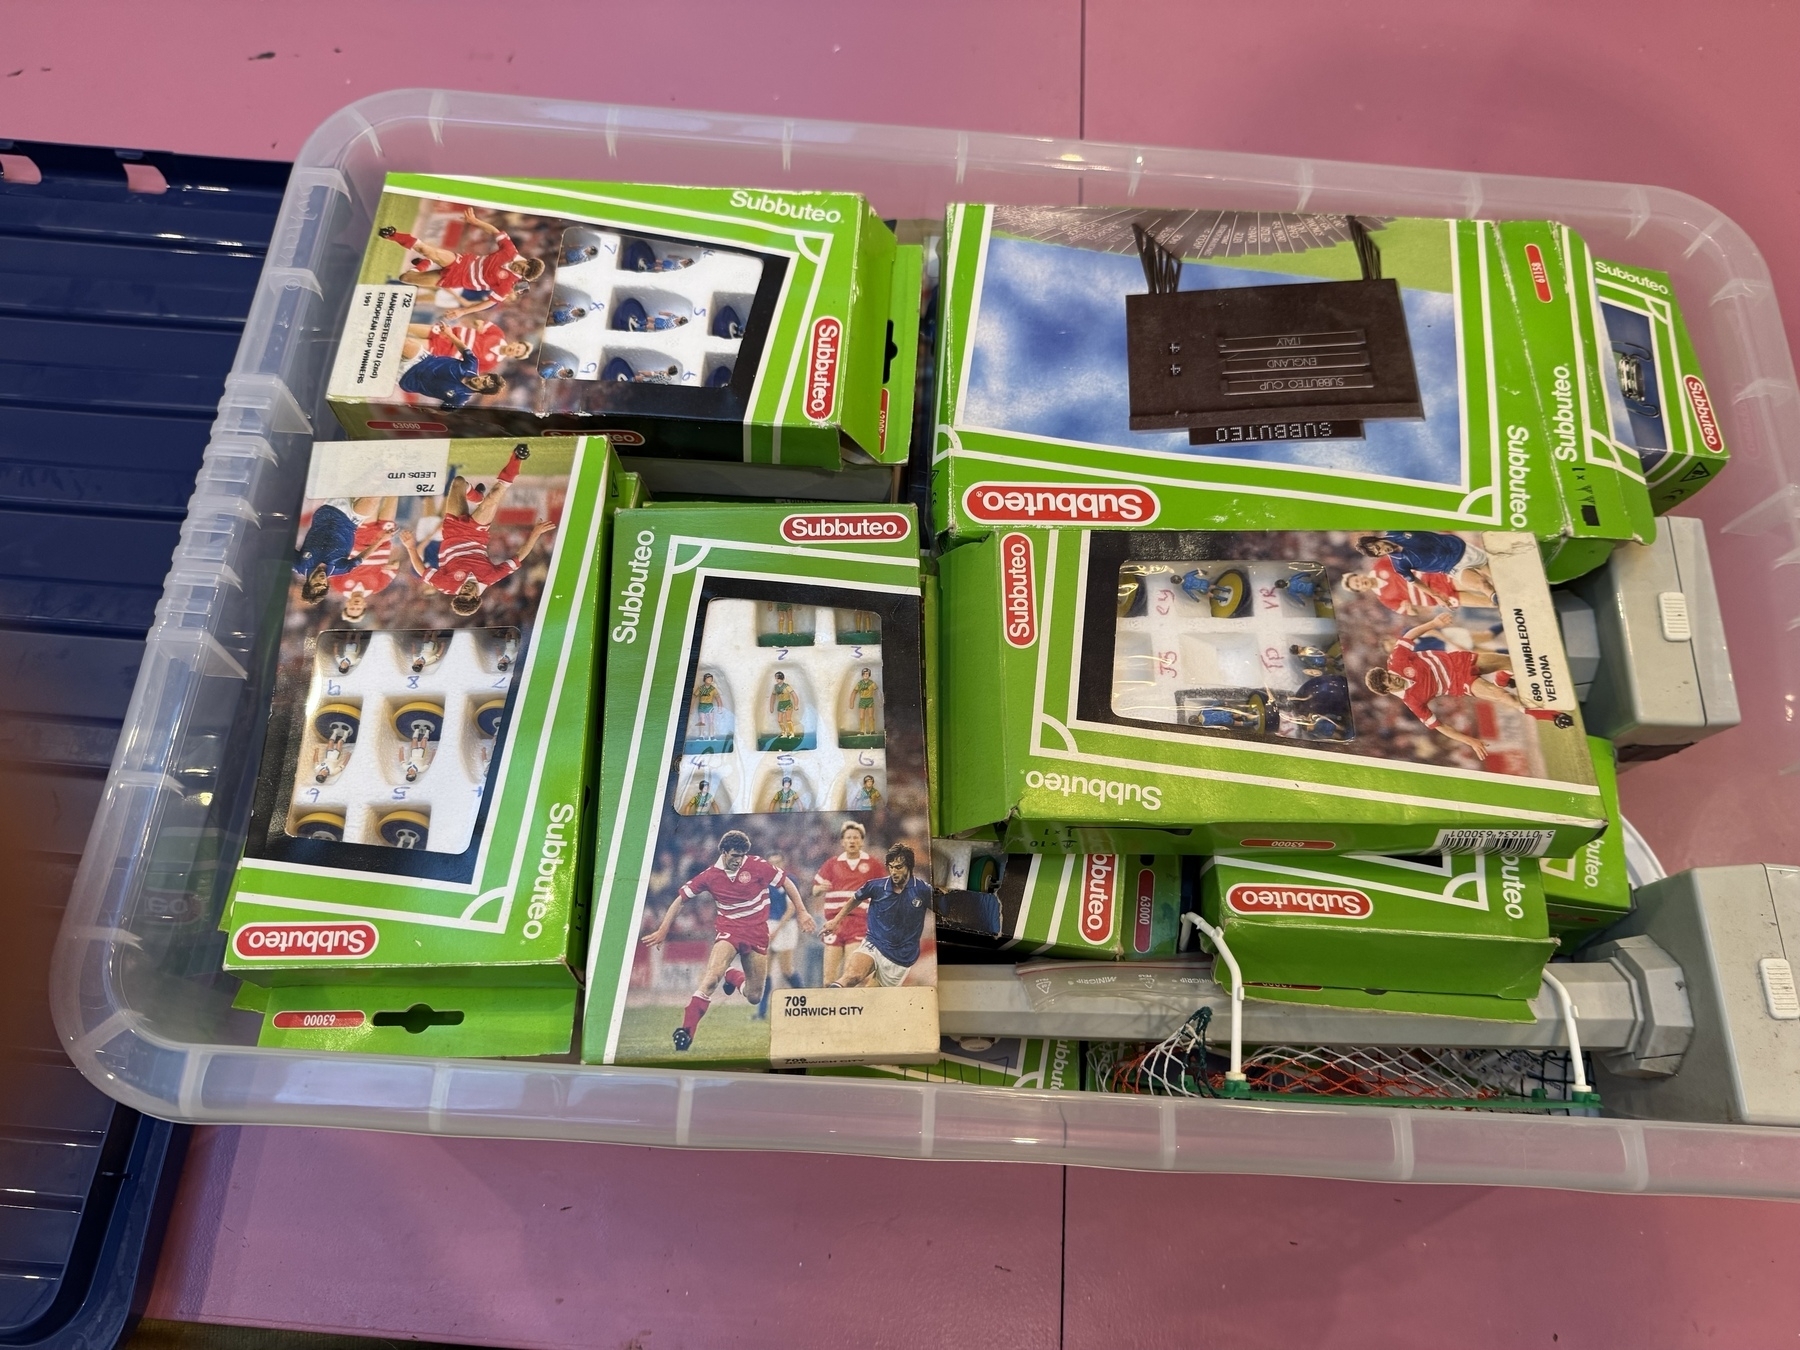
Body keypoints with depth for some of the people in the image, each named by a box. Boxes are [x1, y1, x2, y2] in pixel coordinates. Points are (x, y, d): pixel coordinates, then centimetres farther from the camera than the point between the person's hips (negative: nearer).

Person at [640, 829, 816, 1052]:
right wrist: (663, 930, -1)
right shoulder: (710, 875, -8)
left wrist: (801, 912, -7)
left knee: (754, 997, 7)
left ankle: (733, 977, 41)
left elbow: (786, 882, -3)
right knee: (712, 976, -29)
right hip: (728, 929, -1)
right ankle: (687, 1029, -26)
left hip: (757, 932, 1)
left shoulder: (757, 865, -12)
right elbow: (681, 898, 1)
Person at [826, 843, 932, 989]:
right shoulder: (876, 886, -5)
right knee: (852, 976, -30)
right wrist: (836, 920, 20)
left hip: (901, 958, 1)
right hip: (873, 944, -1)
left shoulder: (923, 889, -9)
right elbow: (855, 899, 15)